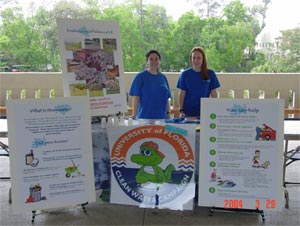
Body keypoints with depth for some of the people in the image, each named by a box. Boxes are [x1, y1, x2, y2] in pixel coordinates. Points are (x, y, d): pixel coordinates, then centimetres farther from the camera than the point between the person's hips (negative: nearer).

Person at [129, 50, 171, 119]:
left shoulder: (163, 77, 11)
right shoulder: (140, 77, -1)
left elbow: (166, 98, 14)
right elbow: (136, 97, -7)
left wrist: (168, 113, 9)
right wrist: (134, 114, -14)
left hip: (161, 117, 4)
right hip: (145, 117, -4)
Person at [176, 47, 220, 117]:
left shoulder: (210, 74, 3)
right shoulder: (185, 74, 2)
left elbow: (213, 94, 5)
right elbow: (181, 94, 3)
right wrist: (181, 110, -6)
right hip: (188, 113, 0)